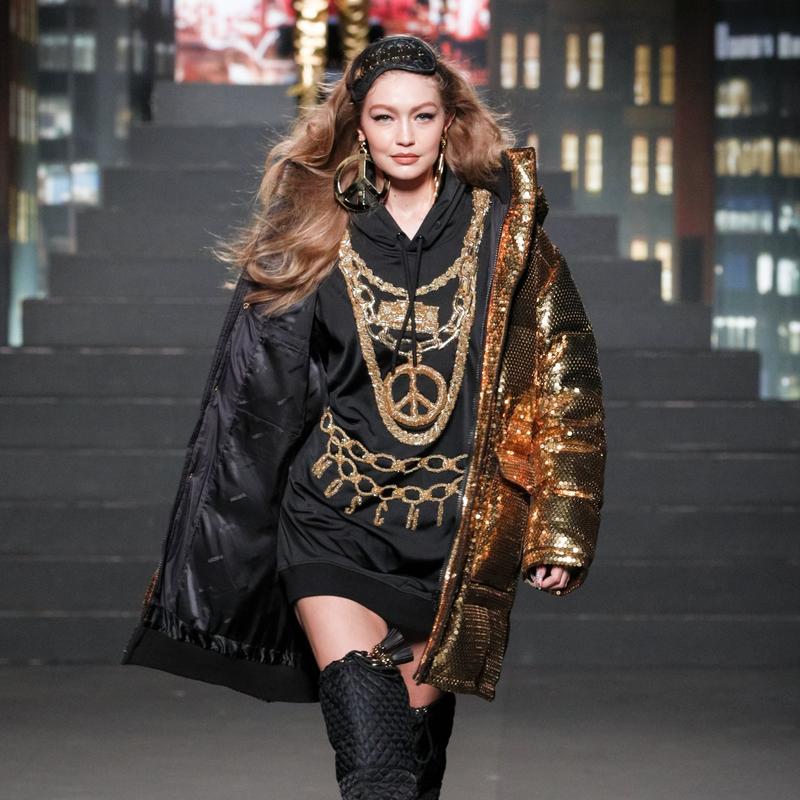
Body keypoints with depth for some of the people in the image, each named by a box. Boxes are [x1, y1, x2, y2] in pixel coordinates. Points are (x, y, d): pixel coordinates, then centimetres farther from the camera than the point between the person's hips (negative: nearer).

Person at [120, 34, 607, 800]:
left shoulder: (502, 228, 1)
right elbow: (258, 392, 8)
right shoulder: (315, 233, 4)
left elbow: (560, 377, 2)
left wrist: (559, 531, -3)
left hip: (457, 527, 0)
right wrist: (222, 534, 7)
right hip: (335, 516, 0)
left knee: (418, 729, 5)